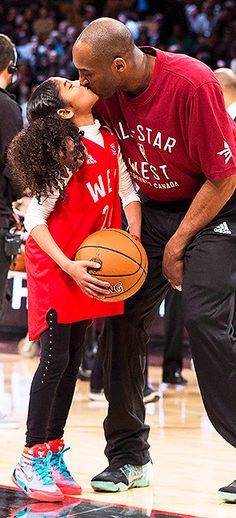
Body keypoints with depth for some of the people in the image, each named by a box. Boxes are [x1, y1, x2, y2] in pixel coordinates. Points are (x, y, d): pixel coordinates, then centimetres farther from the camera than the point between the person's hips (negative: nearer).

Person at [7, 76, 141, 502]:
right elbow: (34, 218, -18)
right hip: (55, 265, -7)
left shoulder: (108, 141, 5)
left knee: (72, 359, 9)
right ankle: (30, 460, -3)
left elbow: (128, 192, 11)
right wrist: (68, 267, -24)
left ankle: (53, 452, 17)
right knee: (56, 359, -9)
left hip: (88, 266, 7)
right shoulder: (67, 149, -16)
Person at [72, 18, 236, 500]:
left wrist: (177, 244, -16)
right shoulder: (105, 91, -8)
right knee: (120, 317, -1)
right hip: (153, 206, 6)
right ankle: (128, 454, 10)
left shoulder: (193, 83, -27)